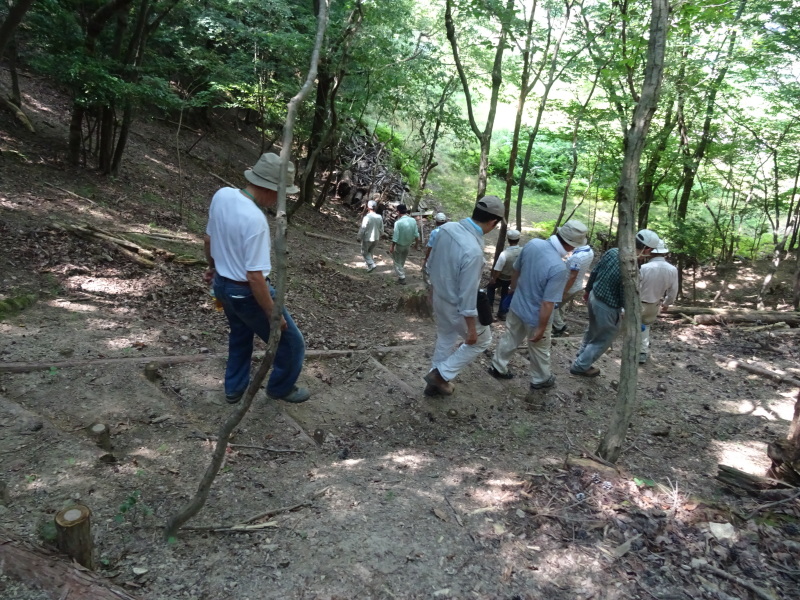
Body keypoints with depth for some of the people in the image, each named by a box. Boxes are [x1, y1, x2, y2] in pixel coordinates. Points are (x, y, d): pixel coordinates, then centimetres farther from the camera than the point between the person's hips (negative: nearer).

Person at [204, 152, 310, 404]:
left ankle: (234, 388, 45)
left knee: (240, 335, 32)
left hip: (222, 283, 9)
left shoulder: (222, 195, -7)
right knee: (291, 343, 12)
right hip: (246, 293, -9)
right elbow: (255, 277, -30)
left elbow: (208, 239, 9)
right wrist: (272, 314, -18)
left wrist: (213, 266, 27)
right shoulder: (255, 220, -32)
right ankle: (281, 387, 32)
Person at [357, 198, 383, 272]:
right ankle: (369, 266, 28)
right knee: (370, 252, 24)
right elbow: (381, 229, 3)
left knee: (364, 252, 13)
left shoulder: (367, 217, -22)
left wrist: (359, 237, -5)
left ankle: (371, 265, -1)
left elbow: (362, 229, -18)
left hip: (367, 239, -5)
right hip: (376, 239, 5)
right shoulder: (379, 217, -6)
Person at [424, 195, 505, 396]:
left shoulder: (447, 228, -12)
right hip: (457, 307, -7)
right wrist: (471, 328, -16)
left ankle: (436, 382, 44)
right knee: (482, 340, 20)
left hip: (439, 297, 7)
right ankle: (441, 374, 22)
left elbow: (432, 262, 4)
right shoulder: (473, 251, -36)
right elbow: (467, 295, -28)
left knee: (445, 340, 28)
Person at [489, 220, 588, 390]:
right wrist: (541, 328, -15)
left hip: (517, 305, 6)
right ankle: (540, 380, 43)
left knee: (510, 339, 27)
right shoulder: (559, 268, -35)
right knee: (539, 350, 21)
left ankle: (497, 367, 45)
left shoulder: (532, 244, -16)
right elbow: (547, 304, -29)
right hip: (535, 316, -5)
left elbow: (516, 271, 1)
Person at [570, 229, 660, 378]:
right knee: (602, 340, 18)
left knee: (592, 331, 32)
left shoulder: (613, 251, -9)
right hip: (608, 308, -7)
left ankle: (582, 357, 53)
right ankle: (580, 366, 32)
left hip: (593, 297, 7)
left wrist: (588, 290, 19)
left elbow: (594, 272, 3)